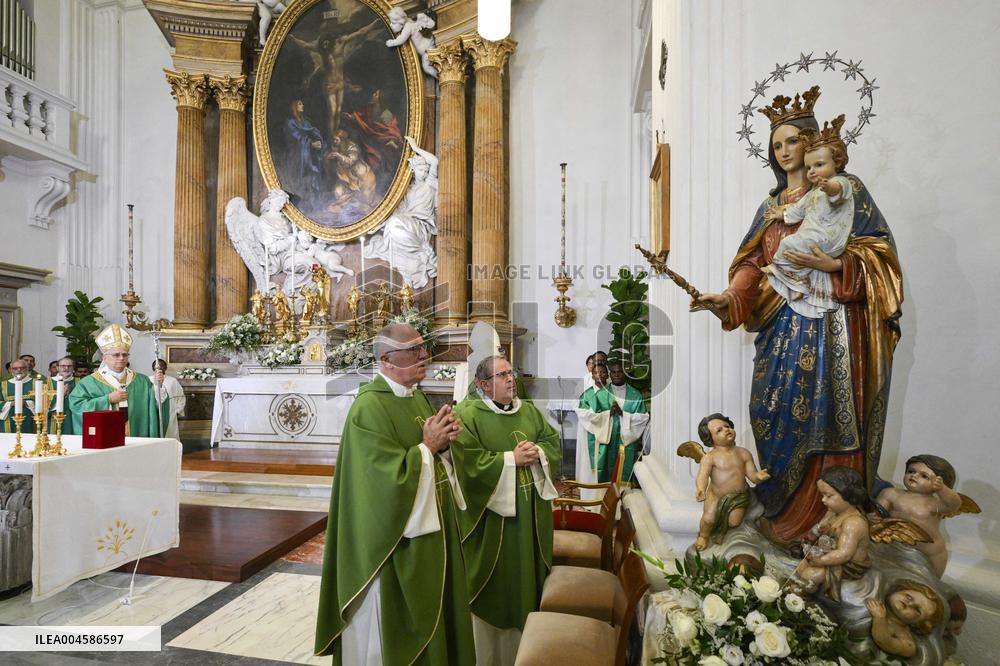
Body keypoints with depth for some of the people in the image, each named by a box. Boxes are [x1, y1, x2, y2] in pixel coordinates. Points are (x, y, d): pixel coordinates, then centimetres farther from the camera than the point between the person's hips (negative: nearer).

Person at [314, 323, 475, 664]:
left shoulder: (418, 398, 6)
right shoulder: (369, 407, -21)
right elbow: (391, 478, -25)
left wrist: (443, 443, -8)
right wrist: (427, 447, -17)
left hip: (430, 526, 8)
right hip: (394, 538, -8)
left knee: (430, 608, 22)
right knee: (395, 626, 10)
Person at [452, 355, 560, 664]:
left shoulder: (529, 410, 8)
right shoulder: (467, 414, -14)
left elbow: (554, 441, 9)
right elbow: (469, 462, -22)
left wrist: (537, 452, -13)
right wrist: (511, 459, -21)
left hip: (530, 509, 6)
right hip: (491, 512, -6)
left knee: (527, 573, 17)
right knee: (494, 582, 9)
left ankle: (525, 637, 39)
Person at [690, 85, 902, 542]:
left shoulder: (846, 190, 4)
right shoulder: (772, 205, 17)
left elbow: (879, 252, -1)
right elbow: (752, 264, 8)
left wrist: (833, 264, -19)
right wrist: (728, 298, -9)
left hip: (834, 321, -4)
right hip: (785, 324, 4)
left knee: (828, 417, -4)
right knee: (777, 412, 2)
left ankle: (827, 519, 9)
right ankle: (783, 510, 17)